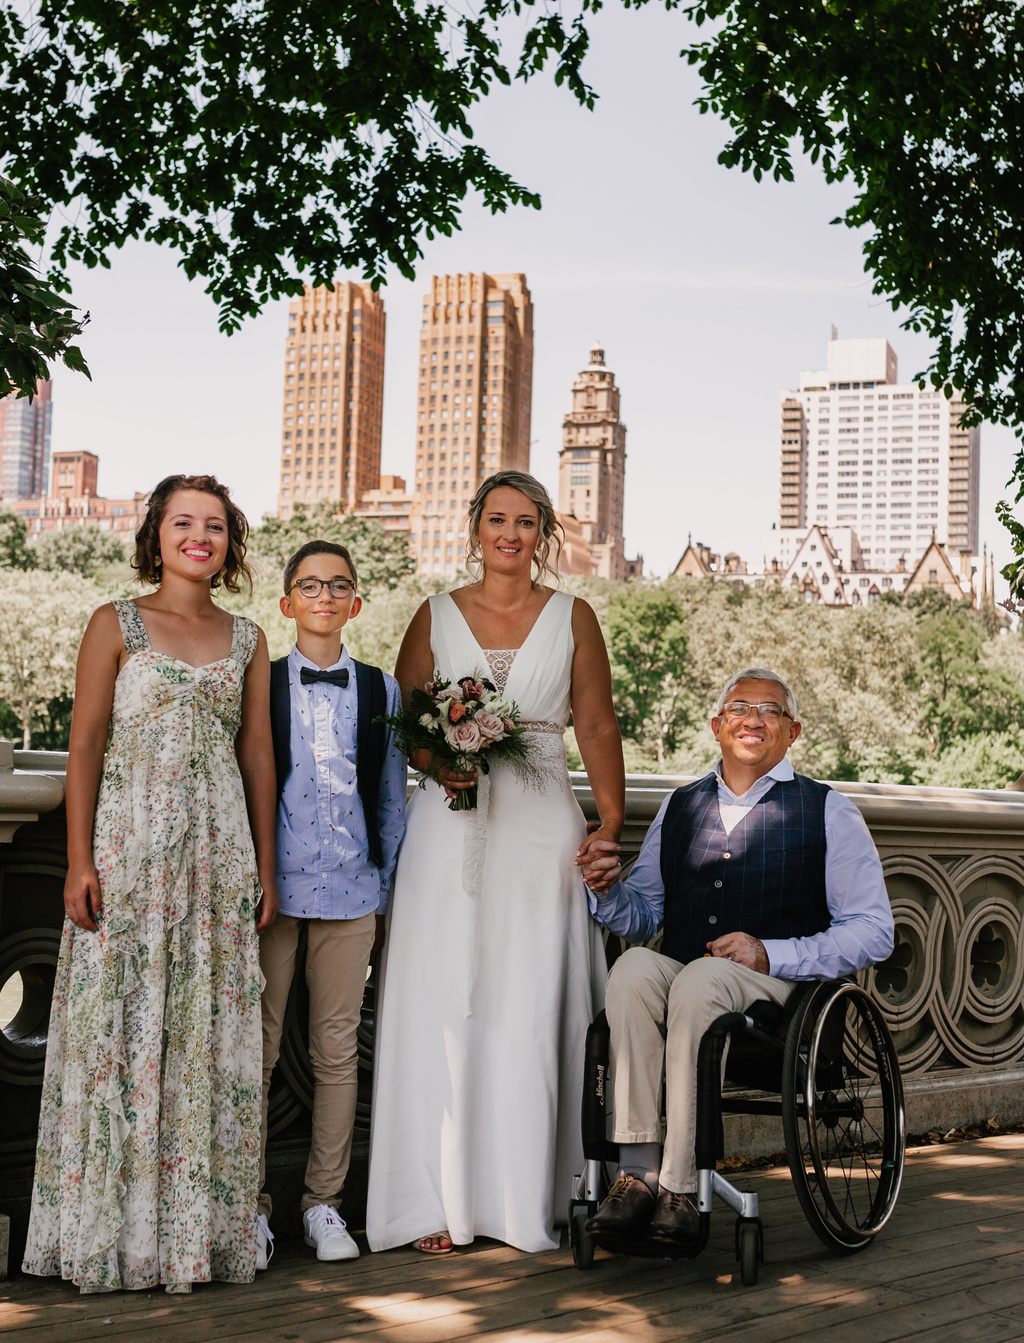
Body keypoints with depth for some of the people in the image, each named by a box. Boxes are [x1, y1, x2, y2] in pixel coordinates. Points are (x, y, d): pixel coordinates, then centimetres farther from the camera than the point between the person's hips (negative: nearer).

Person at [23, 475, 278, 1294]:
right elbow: (85, 745, -2)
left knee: (210, 1033, 5)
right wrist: (80, 862, -10)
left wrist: (266, 870, 8)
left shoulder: (247, 639, 11)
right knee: (121, 1029, -1)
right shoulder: (117, 625, 2)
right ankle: (116, 1229, 8)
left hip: (221, 850, 3)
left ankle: (198, 1227, 14)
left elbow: (257, 755, 11)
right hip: (131, 844, -3)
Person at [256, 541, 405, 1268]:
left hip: (350, 887, 1)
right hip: (271, 883, -1)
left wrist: (386, 894, 8)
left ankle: (325, 1204, 15)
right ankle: (252, 1206, 9)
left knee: (338, 1049, 5)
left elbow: (393, 799, 12)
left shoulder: (382, 691, 10)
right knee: (256, 1046, 0)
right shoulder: (258, 685, 5)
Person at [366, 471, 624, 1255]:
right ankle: (440, 1200, 2)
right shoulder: (437, 617, 9)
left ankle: (526, 1197, 8)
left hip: (541, 828, 0)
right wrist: (440, 763, -11)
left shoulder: (573, 618, 9)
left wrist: (611, 823, -5)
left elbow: (598, 727, 5)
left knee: (532, 1007, 0)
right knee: (443, 1005, -3)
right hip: (451, 826, 0)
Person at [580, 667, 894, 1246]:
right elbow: (643, 914, 23)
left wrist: (771, 954, -10)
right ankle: (638, 1171, -35)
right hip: (677, 975, 3)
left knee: (701, 979, -36)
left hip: (778, 984, -3)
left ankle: (679, 1188, -33)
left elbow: (873, 931, 2)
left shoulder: (829, 813, 8)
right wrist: (608, 889, -1)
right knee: (633, 966, -31)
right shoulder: (680, 807, 21)